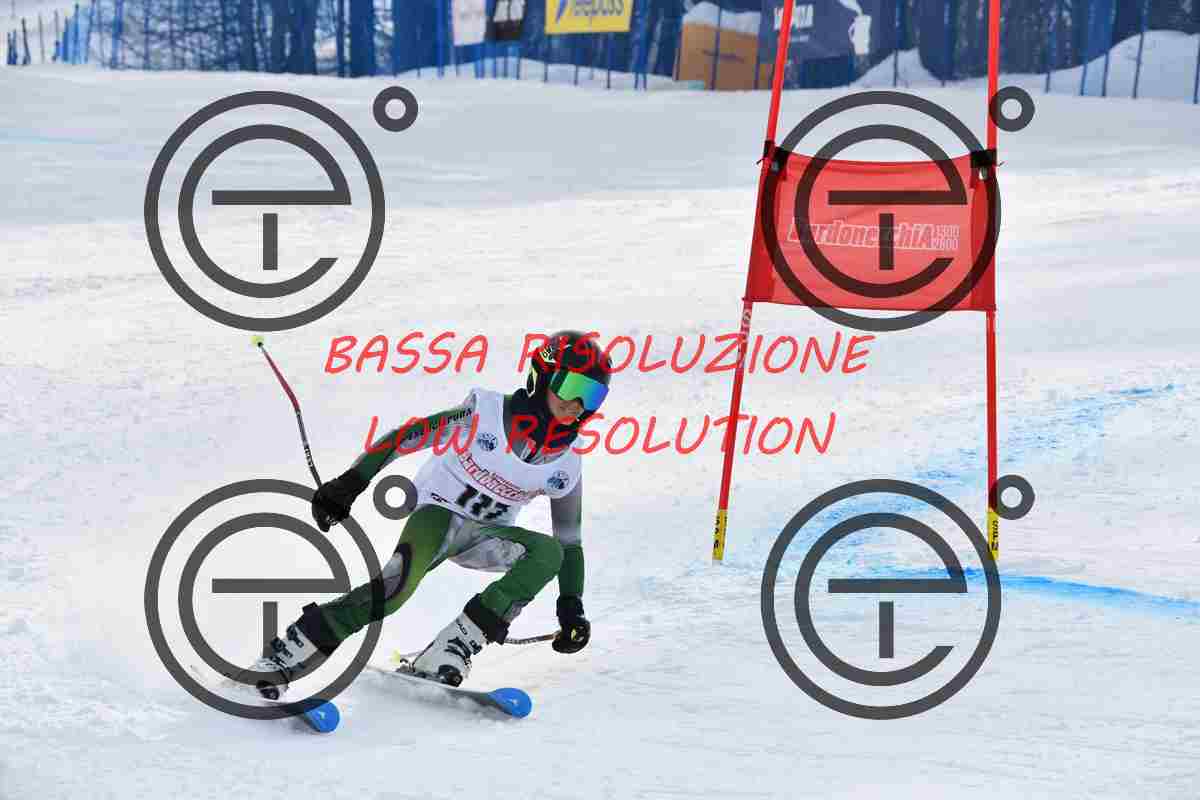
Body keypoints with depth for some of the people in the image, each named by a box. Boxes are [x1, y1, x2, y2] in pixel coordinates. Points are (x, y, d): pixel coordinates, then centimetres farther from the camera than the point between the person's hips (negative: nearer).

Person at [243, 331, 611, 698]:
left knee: (548, 552, -27)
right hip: (438, 511, -5)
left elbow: (570, 543, 6)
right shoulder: (488, 411, -15)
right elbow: (406, 436, -12)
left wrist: (571, 609, -2)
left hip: (484, 537, 5)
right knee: (399, 583, -35)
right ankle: (285, 658, -31)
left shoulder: (565, 466, -3)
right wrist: (351, 482, -18)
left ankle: (448, 654, -30)